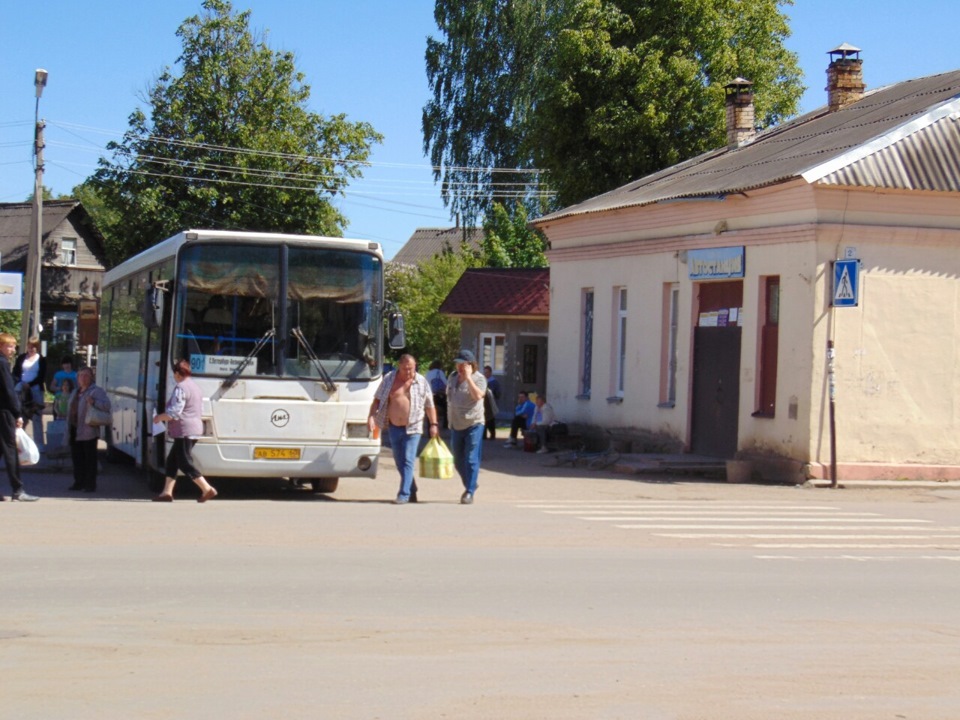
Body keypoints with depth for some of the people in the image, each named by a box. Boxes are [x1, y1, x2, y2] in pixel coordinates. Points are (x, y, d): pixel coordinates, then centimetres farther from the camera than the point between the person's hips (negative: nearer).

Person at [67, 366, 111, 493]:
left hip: (88, 432, -8)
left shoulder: (96, 391, -5)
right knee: (77, 459, 11)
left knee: (89, 459, -4)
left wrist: (93, 402, -31)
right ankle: (79, 483, 20)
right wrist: (68, 428, 19)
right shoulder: (76, 393, 21)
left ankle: (90, 485, -1)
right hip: (75, 431, 8)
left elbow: (106, 404, -17)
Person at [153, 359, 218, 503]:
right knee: (172, 461, 13)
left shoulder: (180, 388, -15)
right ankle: (167, 492, 12)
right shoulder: (195, 387, 16)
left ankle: (207, 489, -11)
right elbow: (200, 410, 23)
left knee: (185, 463, -7)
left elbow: (174, 413, -19)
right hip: (195, 429, 10)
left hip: (184, 431, -10)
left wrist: (159, 417, -2)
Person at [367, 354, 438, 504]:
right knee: (399, 462, 10)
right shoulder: (389, 380, 3)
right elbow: (377, 399, 6)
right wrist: (371, 416, -7)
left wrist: (433, 424, 2)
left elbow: (429, 406, 7)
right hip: (394, 427, 3)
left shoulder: (421, 382, 1)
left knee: (408, 461, -11)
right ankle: (412, 491, 24)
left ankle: (404, 494, -12)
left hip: (412, 428, -3)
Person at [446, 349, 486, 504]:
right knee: (458, 461, 12)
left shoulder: (478, 378, -8)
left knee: (471, 460, -9)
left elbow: (478, 395, -26)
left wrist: (468, 377, -25)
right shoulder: (452, 377, 10)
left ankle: (470, 492, -6)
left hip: (473, 424, -7)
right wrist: (449, 420, 23)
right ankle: (470, 486, 30)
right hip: (456, 425, 7)